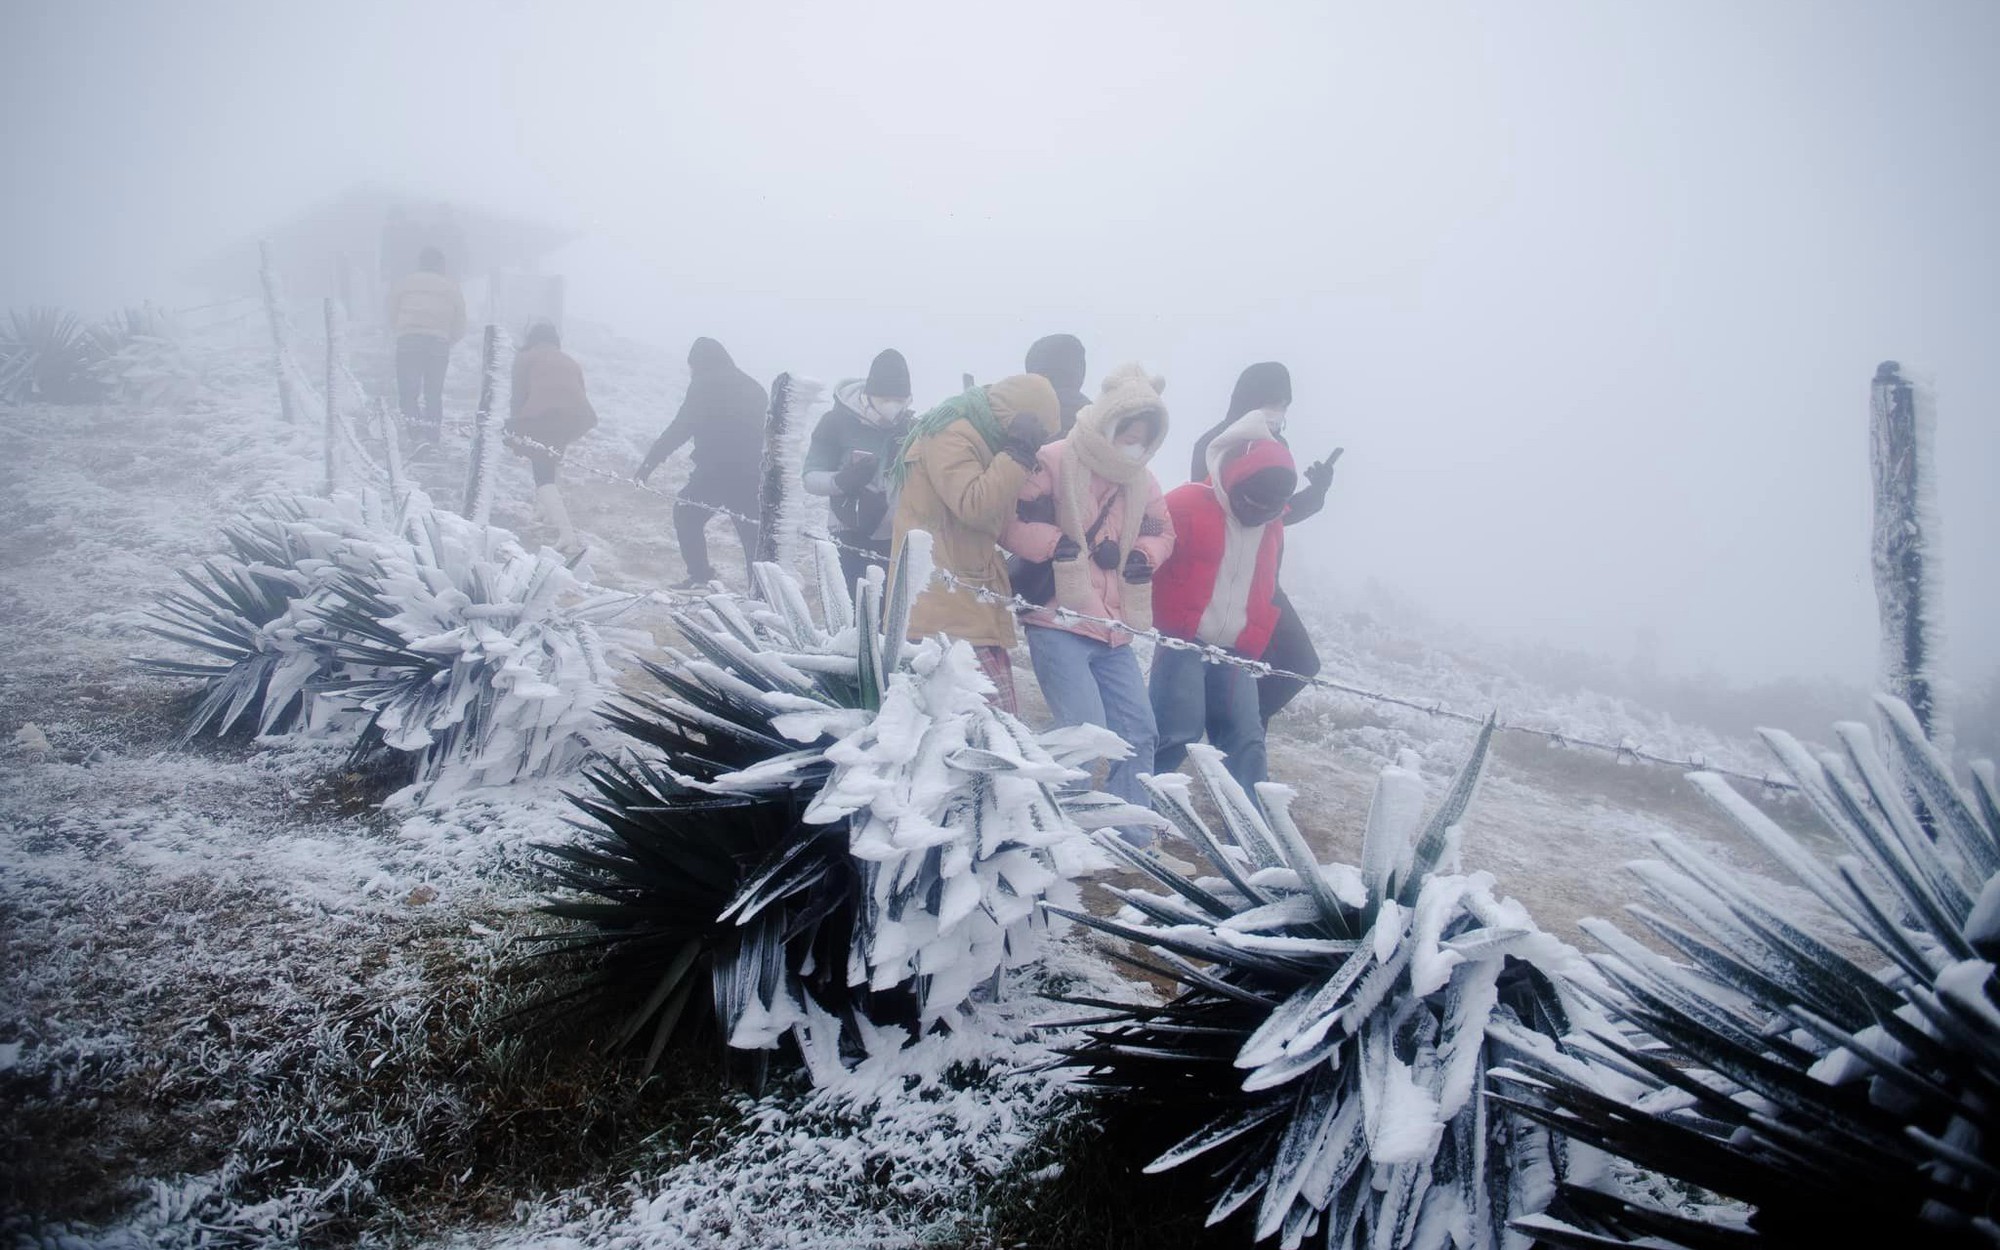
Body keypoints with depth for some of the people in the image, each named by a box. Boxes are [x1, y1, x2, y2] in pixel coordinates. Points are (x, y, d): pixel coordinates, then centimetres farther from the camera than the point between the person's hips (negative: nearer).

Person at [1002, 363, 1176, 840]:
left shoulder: (1141, 480, 11)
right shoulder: (1054, 462, -9)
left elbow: (1162, 532, 20)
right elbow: (1010, 524, -11)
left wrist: (1142, 555, -1)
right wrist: (1060, 544, -22)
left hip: (1114, 627, 7)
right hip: (1058, 624, -7)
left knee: (1138, 730, 7)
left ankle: (1133, 838, 19)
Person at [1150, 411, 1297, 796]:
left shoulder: (1271, 524, 14)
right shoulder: (1188, 505, -8)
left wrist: (1253, 646, 18)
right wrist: (1167, 626, -14)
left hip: (1234, 651, 6)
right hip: (1183, 641, -6)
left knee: (1246, 739, 3)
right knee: (1177, 731, -14)